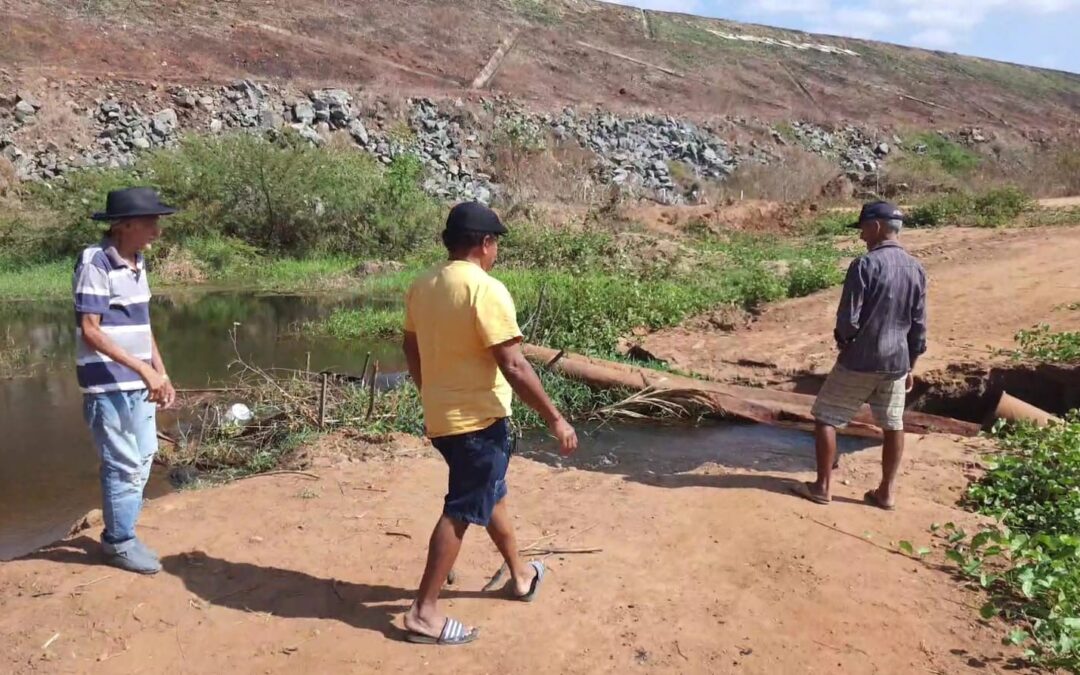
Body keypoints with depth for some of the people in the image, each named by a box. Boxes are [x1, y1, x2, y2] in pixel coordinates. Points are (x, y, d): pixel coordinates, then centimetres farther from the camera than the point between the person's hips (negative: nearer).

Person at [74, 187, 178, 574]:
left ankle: (121, 534, 30)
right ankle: (119, 543, 16)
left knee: (142, 459, 15)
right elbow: (89, 331, -20)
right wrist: (144, 369, -23)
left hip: (137, 383, 8)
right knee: (123, 465, 0)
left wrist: (161, 374, 9)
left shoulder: (137, 263, 8)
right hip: (108, 384, -8)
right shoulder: (95, 263, -16)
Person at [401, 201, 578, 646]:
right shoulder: (487, 290, -20)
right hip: (478, 420, -9)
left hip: (441, 417, 9)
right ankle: (424, 613, 7)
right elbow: (514, 367, -22)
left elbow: (412, 351, 15)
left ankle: (521, 575, 41)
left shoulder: (422, 287, 5)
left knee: (490, 494, 24)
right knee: (461, 512, 1)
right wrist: (555, 419, -15)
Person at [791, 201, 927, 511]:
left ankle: (822, 486, 11)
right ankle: (886, 492, 21)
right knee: (893, 426, 14)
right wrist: (910, 365, 18)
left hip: (859, 361, -6)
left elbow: (848, 319, -19)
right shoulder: (916, 269, 4)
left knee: (825, 417, 7)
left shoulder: (865, 265, -17)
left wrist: (843, 341, 3)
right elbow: (919, 327, 8)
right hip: (896, 362, 6)